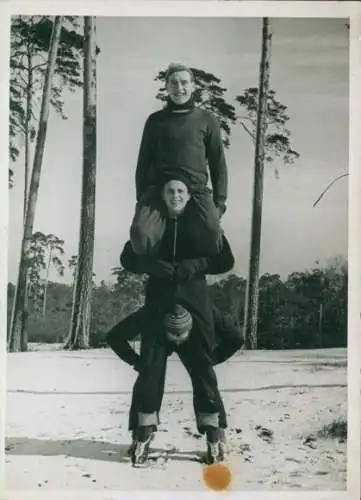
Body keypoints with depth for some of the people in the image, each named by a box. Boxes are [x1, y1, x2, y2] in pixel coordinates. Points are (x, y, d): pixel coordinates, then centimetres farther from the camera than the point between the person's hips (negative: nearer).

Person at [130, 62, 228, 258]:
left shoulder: (206, 120, 14)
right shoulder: (156, 120, 16)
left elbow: (218, 162, 14)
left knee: (212, 233, -31)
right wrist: (141, 200, 9)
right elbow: (143, 163, 18)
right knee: (140, 234, -29)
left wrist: (219, 201, 5)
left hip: (196, 190, -1)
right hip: (158, 190, 1)